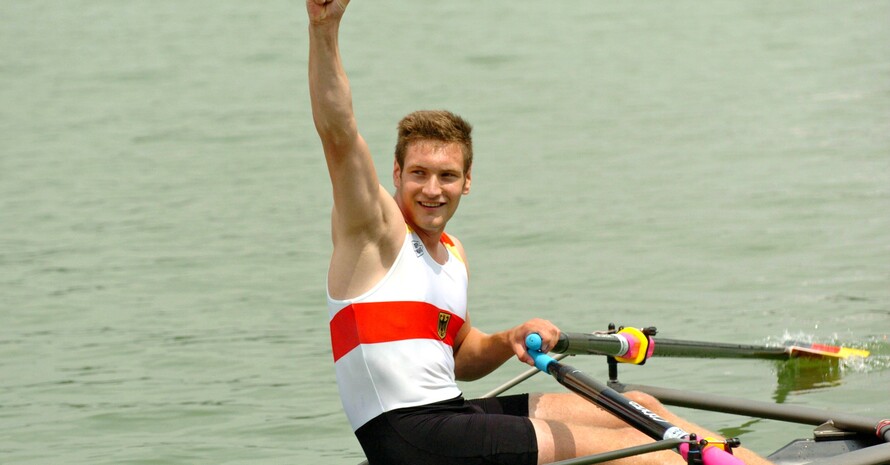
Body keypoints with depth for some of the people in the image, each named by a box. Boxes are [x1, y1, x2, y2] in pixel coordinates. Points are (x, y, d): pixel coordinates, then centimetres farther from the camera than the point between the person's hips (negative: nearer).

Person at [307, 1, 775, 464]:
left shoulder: (452, 253, 20)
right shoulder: (374, 227, -4)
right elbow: (337, 130, -19)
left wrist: (509, 341, 7)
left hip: (453, 411, 9)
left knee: (639, 409, 8)